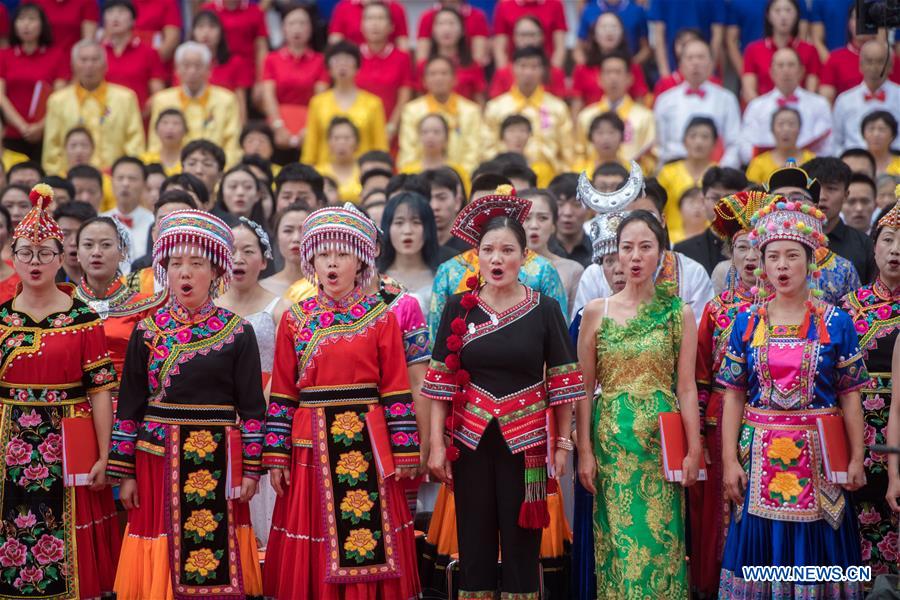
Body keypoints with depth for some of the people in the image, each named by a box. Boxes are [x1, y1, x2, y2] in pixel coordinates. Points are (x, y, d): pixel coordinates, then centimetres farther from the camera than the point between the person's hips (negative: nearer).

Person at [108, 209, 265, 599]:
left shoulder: (238, 333, 1)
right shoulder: (147, 332, 4)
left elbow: (252, 406, 2)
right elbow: (129, 405, 5)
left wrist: (251, 469, -3)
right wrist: (124, 472, 2)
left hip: (219, 461, -1)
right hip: (158, 459, 1)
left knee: (219, 568, 2)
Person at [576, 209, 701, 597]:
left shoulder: (679, 313, 2)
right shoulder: (596, 311, 3)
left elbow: (686, 387, 1)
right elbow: (585, 388, 3)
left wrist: (694, 451, -4)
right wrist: (585, 451, -3)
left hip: (661, 438, 0)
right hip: (611, 439, 0)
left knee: (660, 536, 1)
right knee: (619, 538, 2)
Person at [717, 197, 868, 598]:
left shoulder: (836, 323, 1)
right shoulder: (746, 323, 4)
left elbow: (850, 397, 1)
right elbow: (733, 396, 3)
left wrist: (856, 458, -3)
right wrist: (730, 460, -3)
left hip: (819, 457, -1)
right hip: (760, 457, 1)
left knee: (814, 555, 2)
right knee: (761, 553, 3)